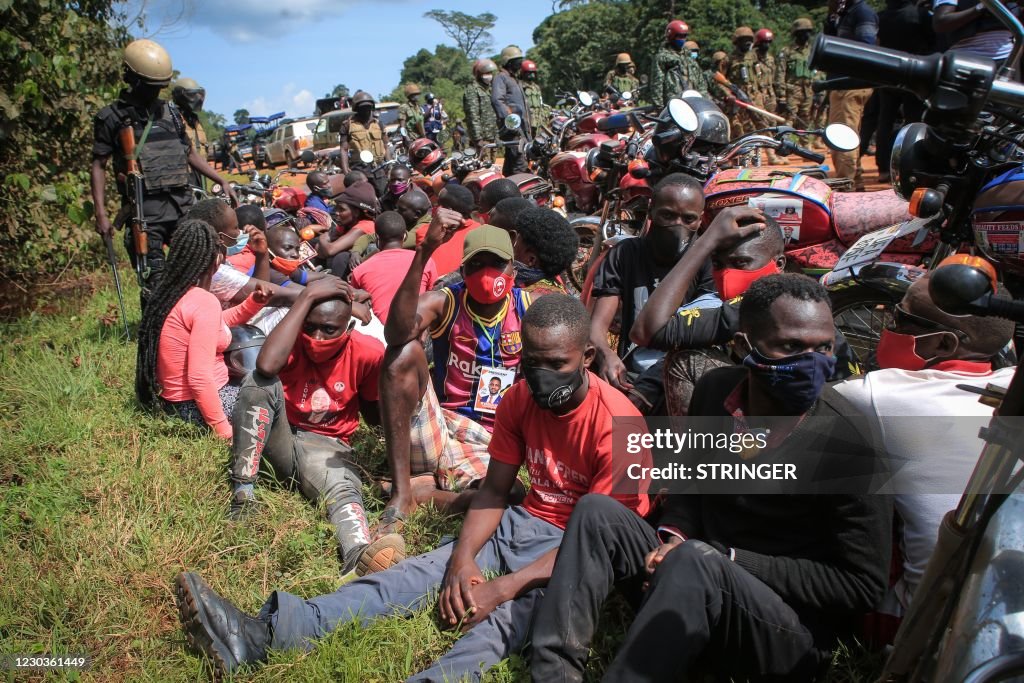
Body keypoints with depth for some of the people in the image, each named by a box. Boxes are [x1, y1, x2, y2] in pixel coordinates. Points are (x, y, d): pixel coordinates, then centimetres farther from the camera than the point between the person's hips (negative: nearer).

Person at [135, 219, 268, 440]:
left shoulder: (168, 292, 4)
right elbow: (199, 378, -29)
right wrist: (224, 430, -23)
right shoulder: (205, 302, -24)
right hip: (197, 408, -9)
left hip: (173, 401, 9)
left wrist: (253, 303, 10)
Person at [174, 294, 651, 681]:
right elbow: (493, 492, 1)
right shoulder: (519, 400, -1)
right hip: (522, 524, 5)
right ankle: (260, 635, -28)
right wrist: (463, 558, -18)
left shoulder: (615, 423, -20)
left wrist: (504, 586, -28)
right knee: (417, 573, -16)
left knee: (509, 617, -34)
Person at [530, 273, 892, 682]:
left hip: (792, 632, -6)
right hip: (699, 583, 6)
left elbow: (863, 585, -15)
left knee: (695, 561, -34)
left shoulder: (849, 445, -18)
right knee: (597, 512, -7)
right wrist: (672, 536, -6)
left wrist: (727, 559, -20)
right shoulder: (714, 391, -1)